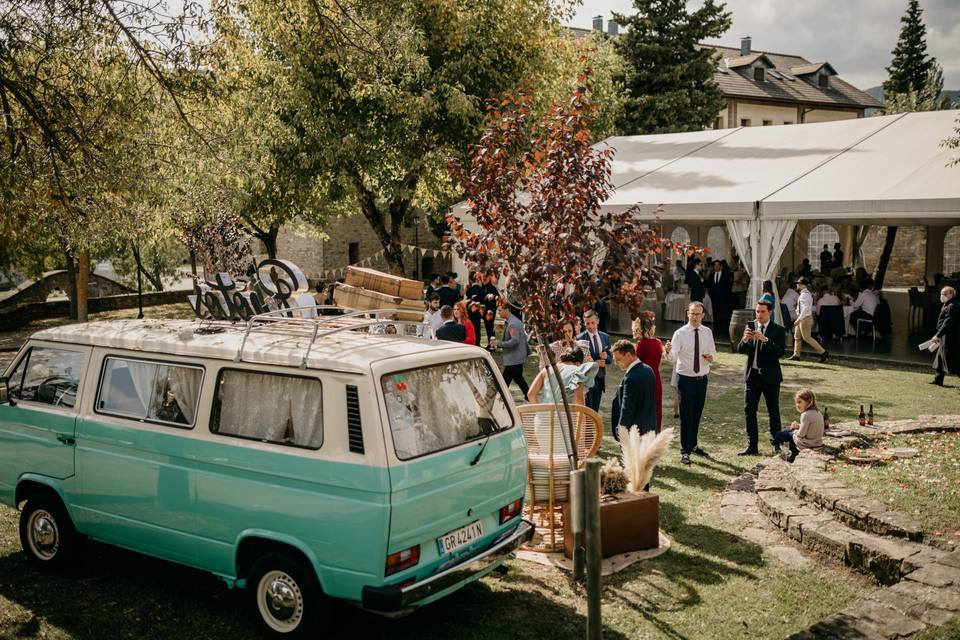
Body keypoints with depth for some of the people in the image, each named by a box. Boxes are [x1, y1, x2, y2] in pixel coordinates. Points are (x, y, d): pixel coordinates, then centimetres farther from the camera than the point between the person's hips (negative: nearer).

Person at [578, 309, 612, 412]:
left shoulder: (605, 337, 9)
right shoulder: (580, 338, -8)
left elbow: (610, 359, 12)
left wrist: (606, 357, -11)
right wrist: (594, 363, -19)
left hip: (600, 378, 5)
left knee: (595, 409, 10)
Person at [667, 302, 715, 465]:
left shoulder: (707, 333, 4)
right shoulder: (680, 333, -9)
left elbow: (713, 352, 14)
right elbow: (673, 357, -17)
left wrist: (710, 357, -10)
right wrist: (668, 351, -39)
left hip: (702, 379, 4)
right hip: (685, 379, -4)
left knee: (697, 414, 16)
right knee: (686, 415, -3)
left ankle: (693, 445, 33)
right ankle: (685, 451, 5)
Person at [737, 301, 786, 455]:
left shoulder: (778, 330, -5)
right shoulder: (750, 327, 5)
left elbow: (780, 351, -17)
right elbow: (740, 350, 1)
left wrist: (765, 340, -30)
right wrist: (745, 339, -20)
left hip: (770, 376, -3)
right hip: (752, 374, 3)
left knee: (773, 411, 8)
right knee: (749, 410, 0)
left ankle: (776, 444, 21)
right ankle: (752, 446, 4)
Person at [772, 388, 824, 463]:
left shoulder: (806, 415, -25)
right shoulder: (818, 413, 2)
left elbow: (801, 434, -22)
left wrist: (796, 429, -1)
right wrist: (799, 426, 6)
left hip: (807, 445, -8)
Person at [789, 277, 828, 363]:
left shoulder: (805, 295, -19)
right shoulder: (805, 294, 12)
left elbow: (806, 308, -26)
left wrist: (799, 319, -29)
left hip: (805, 318, -10)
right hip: (802, 318, 10)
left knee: (807, 337, -6)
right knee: (797, 336, 12)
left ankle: (823, 352, -1)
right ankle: (796, 355, 16)